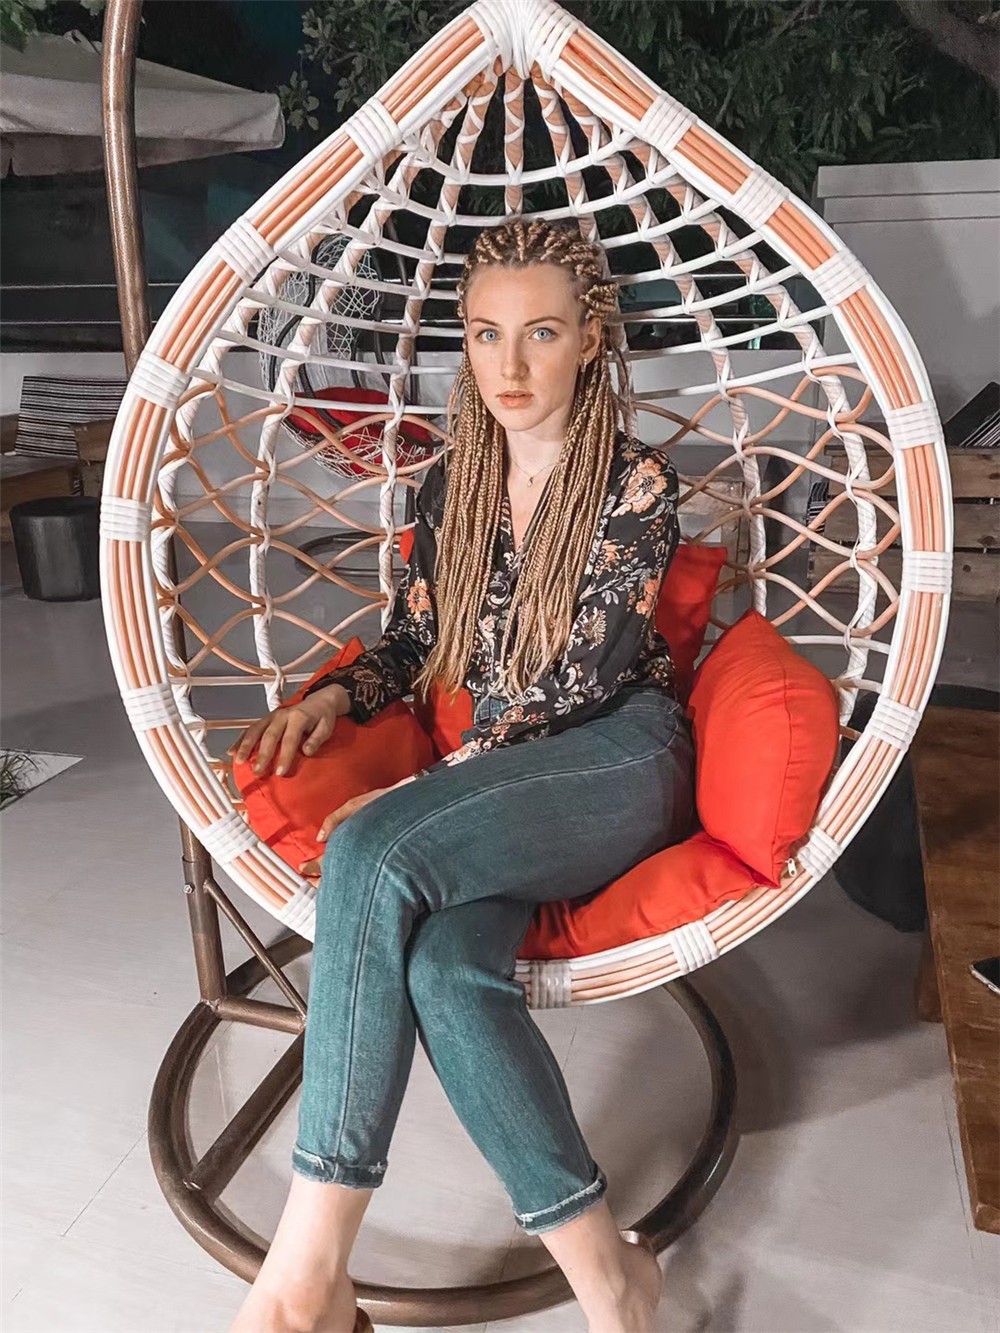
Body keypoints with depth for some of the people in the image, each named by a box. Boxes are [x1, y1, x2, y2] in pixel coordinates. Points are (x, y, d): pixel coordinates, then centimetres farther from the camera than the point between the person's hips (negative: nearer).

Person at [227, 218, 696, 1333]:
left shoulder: (636, 482, -2)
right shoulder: (451, 485, 14)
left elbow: (581, 683, -11)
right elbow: (415, 641, 18)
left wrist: (423, 792, -16)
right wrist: (332, 696, -3)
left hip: (617, 761, -4)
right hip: (486, 785, 4)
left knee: (372, 852, -31)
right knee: (443, 969, -31)